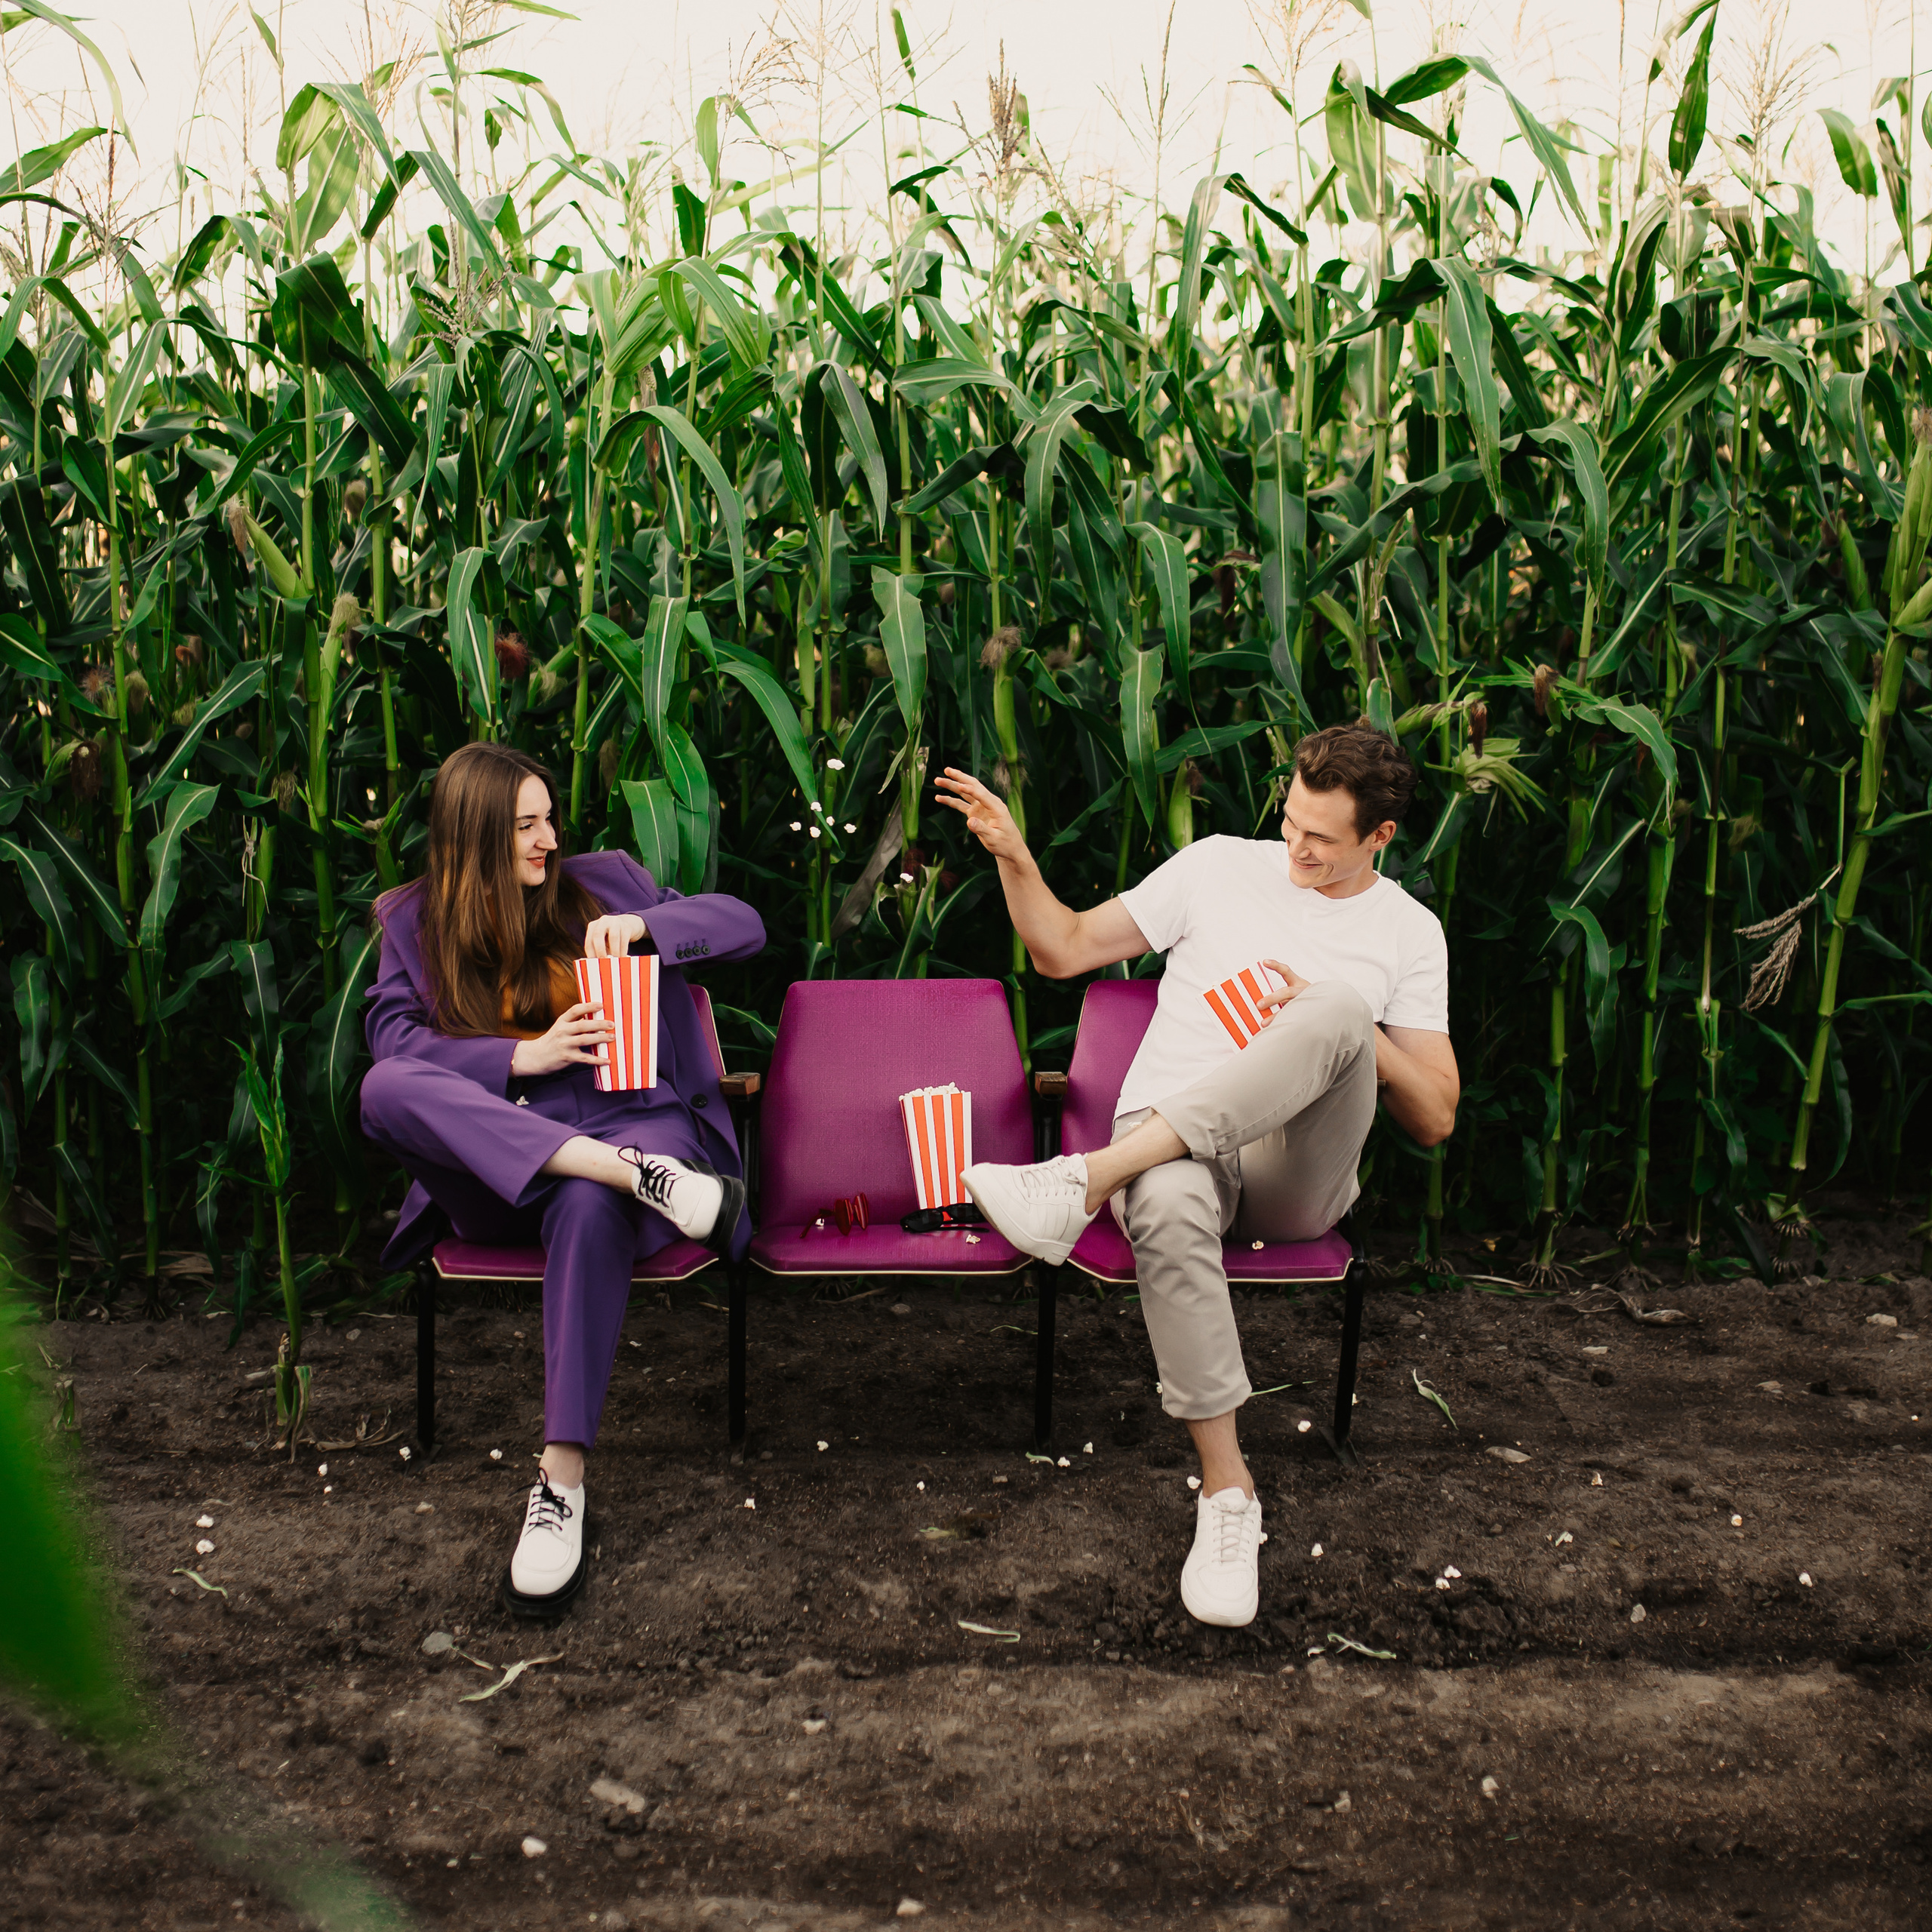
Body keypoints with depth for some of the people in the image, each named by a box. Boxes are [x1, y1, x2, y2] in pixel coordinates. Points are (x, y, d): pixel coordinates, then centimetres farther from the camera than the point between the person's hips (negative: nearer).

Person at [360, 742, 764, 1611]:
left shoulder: (601, 883, 14)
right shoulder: (412, 920, 13)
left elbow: (745, 926, 9)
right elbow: (393, 1038, -2)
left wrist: (642, 924, -10)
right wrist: (524, 1056, -14)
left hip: (629, 1115, -1)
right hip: (488, 1162, 1)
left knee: (588, 1208, -38)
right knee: (384, 1090, -30)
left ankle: (562, 1483, -33)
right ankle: (643, 1178, -40)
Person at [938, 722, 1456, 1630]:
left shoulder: (1409, 932, 12)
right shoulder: (1221, 864, 13)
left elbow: (1435, 1118, 8)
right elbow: (1064, 950, 13)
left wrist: (1340, 1028, -7)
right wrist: (1014, 857, -5)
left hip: (1295, 1178, 0)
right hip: (1168, 1147, 0)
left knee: (1340, 1007, -33)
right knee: (1167, 1210, -41)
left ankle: (1087, 1178, -38)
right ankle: (1226, 1489, -27)